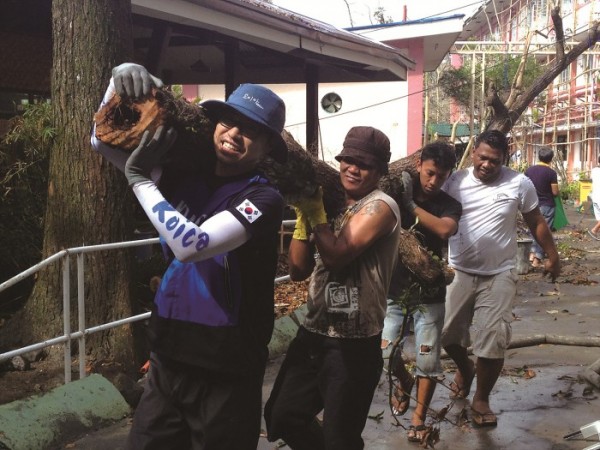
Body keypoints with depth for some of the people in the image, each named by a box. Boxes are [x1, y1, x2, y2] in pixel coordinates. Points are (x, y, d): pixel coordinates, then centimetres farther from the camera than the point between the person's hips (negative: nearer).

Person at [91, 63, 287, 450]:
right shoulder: (185, 173, 1)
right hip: (167, 360, 5)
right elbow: (106, 141, 9)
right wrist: (120, 81, -8)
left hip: (225, 374, -5)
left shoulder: (263, 198, -15)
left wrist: (140, 178, -18)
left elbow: (191, 245, -28)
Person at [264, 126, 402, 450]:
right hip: (313, 334, 8)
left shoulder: (380, 205, -11)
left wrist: (315, 211, -11)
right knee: (282, 417, 16)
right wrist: (303, 215, -2)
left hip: (354, 344, -8)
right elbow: (298, 270, 8)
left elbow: (336, 256, -24)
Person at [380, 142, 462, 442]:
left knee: (427, 361, 2)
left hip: (430, 295, 0)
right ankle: (404, 382, 26)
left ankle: (418, 418, 21)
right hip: (393, 290, 0)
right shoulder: (397, 196, -2)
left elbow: (445, 229, -25)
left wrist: (411, 205, -26)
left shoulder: (449, 205, -3)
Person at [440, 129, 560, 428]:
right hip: (458, 272, 2)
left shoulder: (519, 184, -7)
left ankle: (481, 400, 18)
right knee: (447, 333, 10)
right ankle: (464, 368, 43)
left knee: (493, 341, -3)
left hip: (499, 276, -1)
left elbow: (536, 223, 5)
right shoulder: (455, 181, -6)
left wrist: (552, 257, 10)